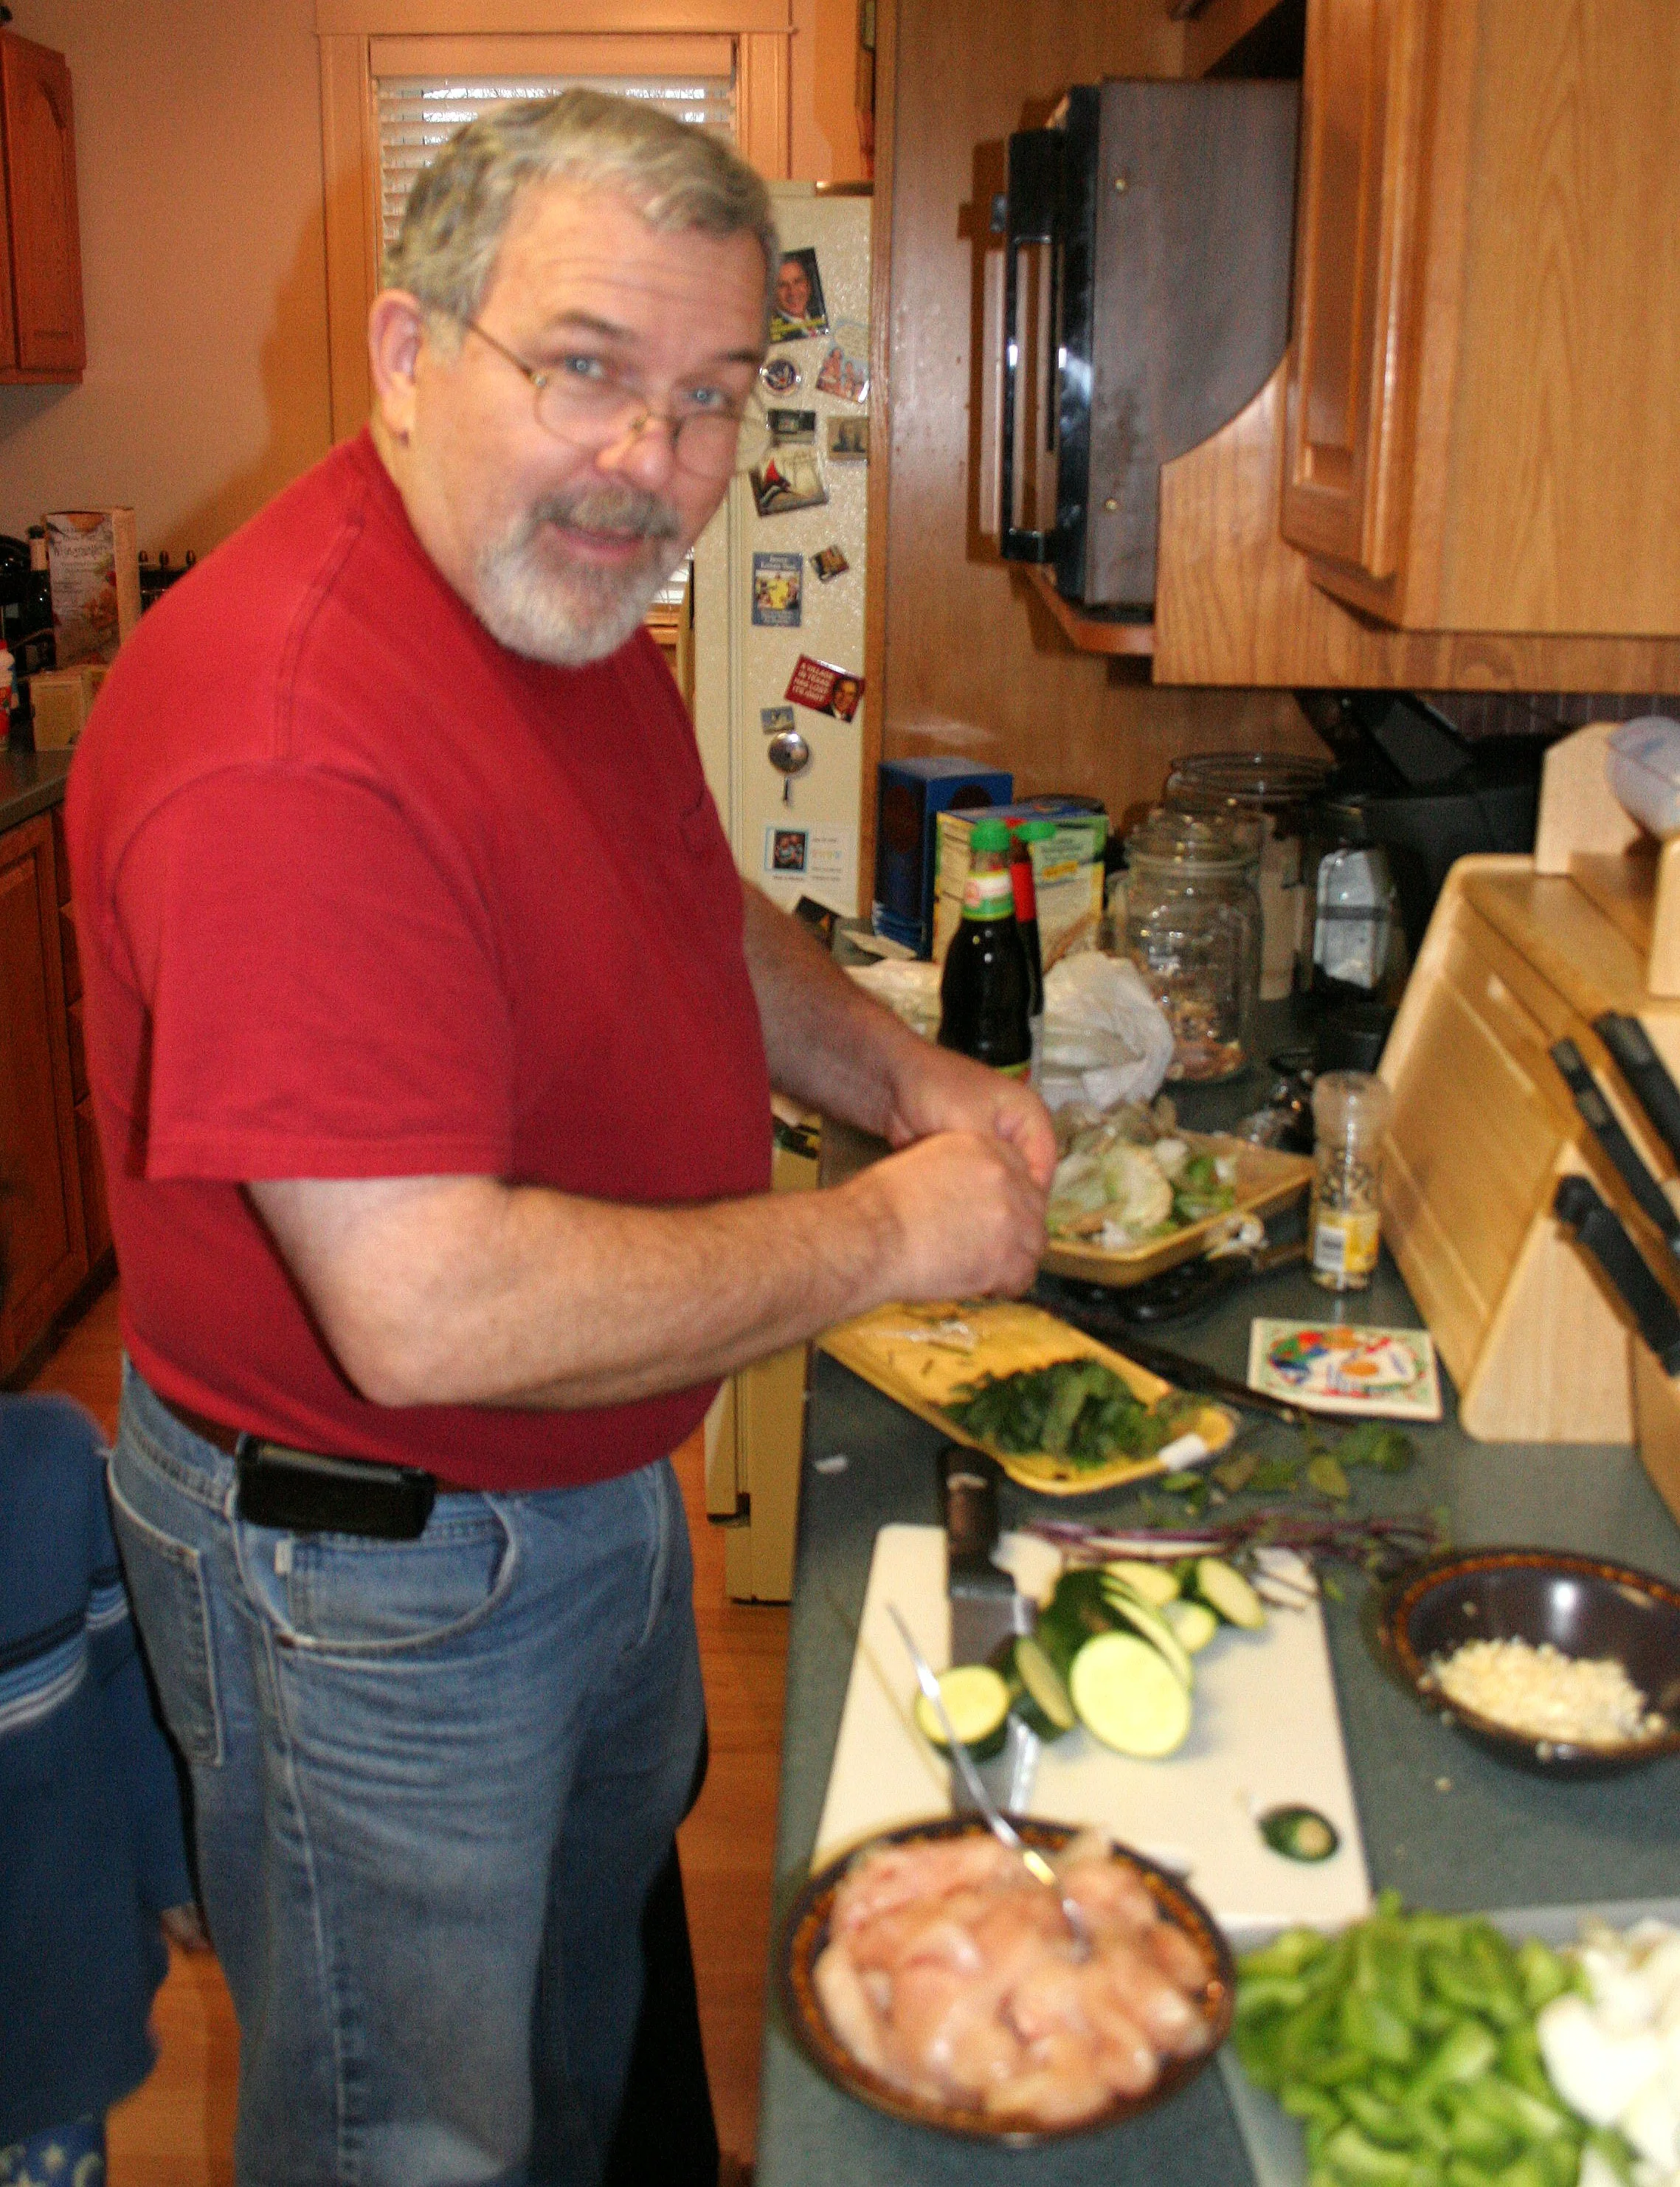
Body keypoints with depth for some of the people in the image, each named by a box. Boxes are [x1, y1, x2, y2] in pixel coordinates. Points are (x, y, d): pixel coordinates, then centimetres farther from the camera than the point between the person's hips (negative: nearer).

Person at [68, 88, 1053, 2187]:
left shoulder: (567, 597, -1)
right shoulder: (289, 745, -33)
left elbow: (699, 918, 16)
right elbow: (427, 1314, -37)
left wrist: (900, 1074, -4)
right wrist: (887, 1236, -26)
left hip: (595, 1471, 9)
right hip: (368, 1572, -9)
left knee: (596, 1953, 33)